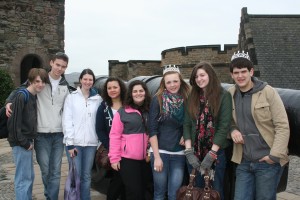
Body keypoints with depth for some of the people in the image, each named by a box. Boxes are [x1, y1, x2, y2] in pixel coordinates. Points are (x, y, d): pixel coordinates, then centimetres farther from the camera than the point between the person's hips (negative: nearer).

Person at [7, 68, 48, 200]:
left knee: (30, 176, 17)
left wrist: (29, 141, 7)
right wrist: (24, 143, -16)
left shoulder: (34, 97, 11)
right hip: (21, 144, -9)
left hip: (27, 142, 9)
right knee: (23, 179, -4)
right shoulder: (21, 96, -15)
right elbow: (14, 122, -19)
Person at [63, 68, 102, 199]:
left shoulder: (98, 99, 8)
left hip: (91, 143, 2)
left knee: (86, 176, 9)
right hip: (74, 142, -2)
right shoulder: (71, 97, 3)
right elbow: (66, 121, -2)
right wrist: (70, 143, -9)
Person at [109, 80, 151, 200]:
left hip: (146, 159, 4)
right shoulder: (122, 112, -3)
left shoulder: (150, 111, 8)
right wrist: (114, 158, -10)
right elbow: (115, 136, -6)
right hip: (128, 159, -4)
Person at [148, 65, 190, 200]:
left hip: (179, 153, 2)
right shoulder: (158, 99, -5)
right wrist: (156, 156, -11)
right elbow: (152, 129, -7)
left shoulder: (186, 100, 3)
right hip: (160, 151, -2)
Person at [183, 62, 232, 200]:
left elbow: (224, 126, -11)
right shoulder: (192, 97, 8)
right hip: (195, 153, 3)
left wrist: (211, 155, -15)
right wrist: (189, 152, -7)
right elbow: (187, 125, 3)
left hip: (216, 153, -3)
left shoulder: (223, 95, -4)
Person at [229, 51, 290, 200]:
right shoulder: (230, 94, 4)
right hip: (243, 162, 4)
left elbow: (283, 126, -9)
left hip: (267, 162, -3)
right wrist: (232, 130, -5)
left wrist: (275, 155, -15)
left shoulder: (268, 92, -8)